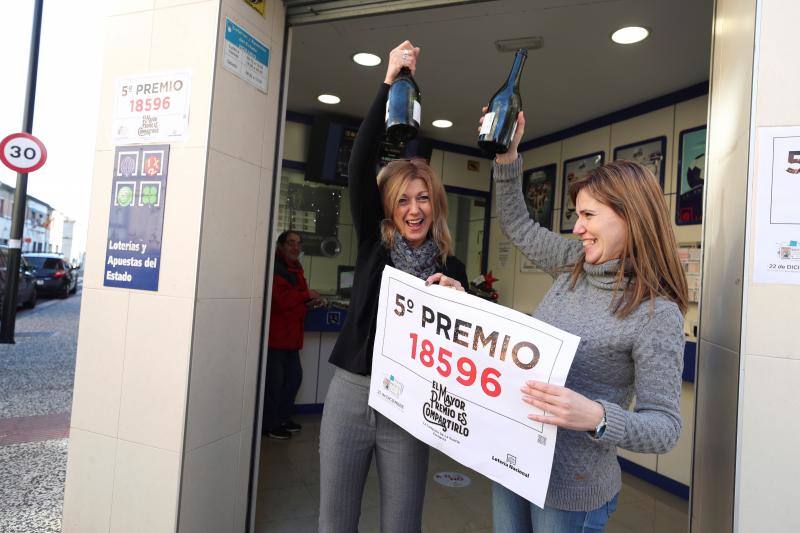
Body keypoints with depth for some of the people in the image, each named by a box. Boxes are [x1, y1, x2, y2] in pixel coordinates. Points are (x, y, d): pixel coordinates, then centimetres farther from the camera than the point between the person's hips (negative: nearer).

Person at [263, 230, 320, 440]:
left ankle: (283, 417, 30)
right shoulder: (275, 267, -14)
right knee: (275, 379, -2)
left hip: (291, 334, 10)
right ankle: (269, 424, 11)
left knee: (294, 376, 15)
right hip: (275, 334, -10)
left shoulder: (296, 269, 17)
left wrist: (310, 302, 7)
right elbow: (280, 300, -24)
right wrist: (306, 295, -13)